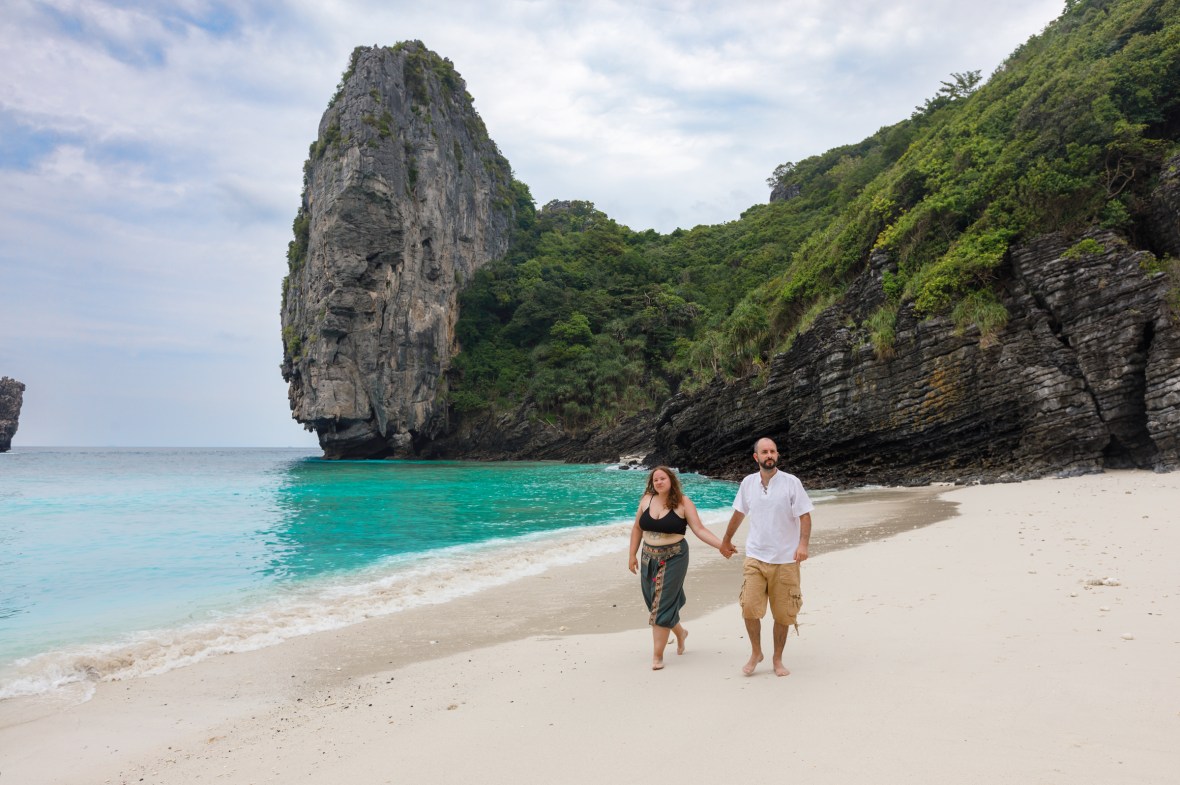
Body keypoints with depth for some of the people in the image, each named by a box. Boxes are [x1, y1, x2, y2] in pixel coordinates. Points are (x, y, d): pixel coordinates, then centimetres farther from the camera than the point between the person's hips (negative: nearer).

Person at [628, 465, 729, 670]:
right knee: (655, 603, 12)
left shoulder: (683, 503, -9)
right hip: (649, 558, 5)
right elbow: (637, 528, 11)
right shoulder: (647, 500, 2)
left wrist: (721, 545, -24)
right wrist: (632, 555, 10)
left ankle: (657, 655, 6)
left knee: (662, 605, -5)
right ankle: (680, 632, 41)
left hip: (673, 558, -4)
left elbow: (699, 529, -13)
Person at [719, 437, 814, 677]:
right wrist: (726, 540, 27)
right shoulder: (748, 483, 3)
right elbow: (738, 513, 17)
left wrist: (803, 544, -24)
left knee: (782, 614, 6)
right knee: (749, 607, -9)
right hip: (755, 556, 2)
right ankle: (755, 652, 15)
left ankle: (778, 659, 26)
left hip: (785, 559, -2)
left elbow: (805, 516, -8)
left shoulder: (791, 482, -7)